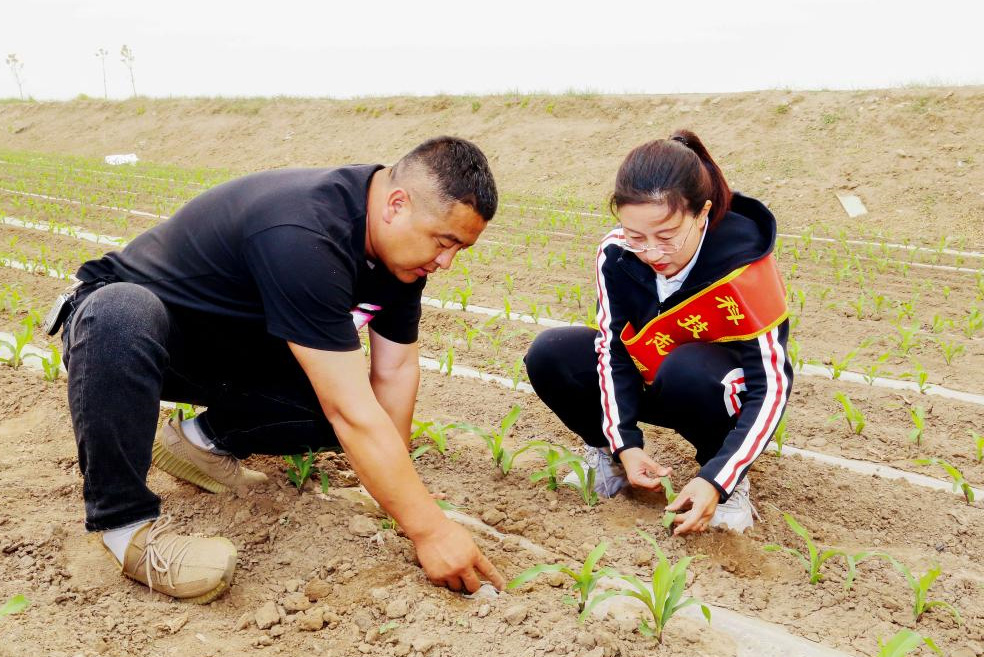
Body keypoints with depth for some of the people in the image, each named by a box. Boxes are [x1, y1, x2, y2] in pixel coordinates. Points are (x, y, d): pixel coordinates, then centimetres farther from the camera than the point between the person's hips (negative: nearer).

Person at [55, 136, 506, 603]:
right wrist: (430, 529, -34)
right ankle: (124, 522, -24)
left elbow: (395, 370, -3)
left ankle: (205, 439, 7)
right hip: (140, 326, -7)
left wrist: (396, 487, -2)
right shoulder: (304, 237, -38)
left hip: (235, 346, 8)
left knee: (347, 393, -14)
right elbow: (350, 414, -39)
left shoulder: (402, 246, -11)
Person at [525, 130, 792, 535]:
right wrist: (625, 444, -21)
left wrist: (716, 481, -34)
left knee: (687, 369, -38)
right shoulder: (616, 254, -21)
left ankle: (731, 479, -10)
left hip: (732, 391, -3)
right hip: (652, 384, 4)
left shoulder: (743, 265, -31)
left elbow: (771, 385, -27)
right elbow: (612, 348, -11)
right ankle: (605, 452, 7)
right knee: (548, 356, -18)